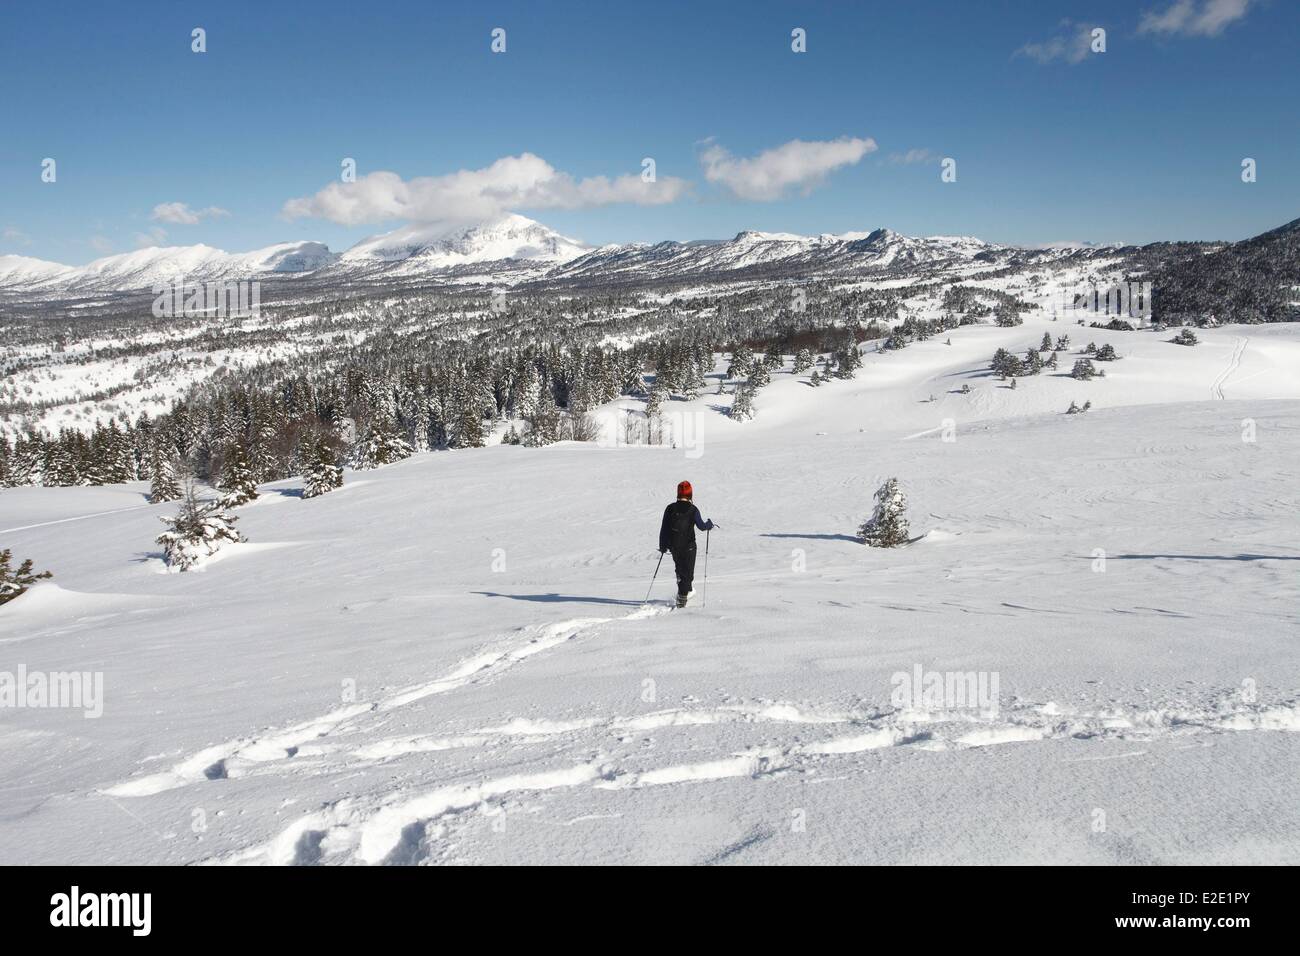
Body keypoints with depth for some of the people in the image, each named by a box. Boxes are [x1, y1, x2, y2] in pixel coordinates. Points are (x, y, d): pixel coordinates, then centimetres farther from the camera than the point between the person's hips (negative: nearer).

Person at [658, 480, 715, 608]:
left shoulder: (670, 508, -3)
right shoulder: (692, 510, -12)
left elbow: (664, 528, 1)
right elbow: (702, 526, -4)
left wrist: (662, 546, 10)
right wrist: (710, 524, 19)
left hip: (673, 546, 3)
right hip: (688, 546, -3)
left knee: (680, 568, 25)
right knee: (688, 572, 5)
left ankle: (684, 590, 28)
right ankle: (682, 597, -2)